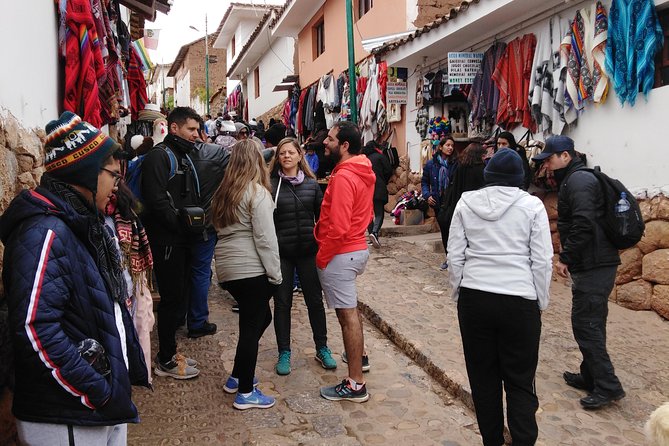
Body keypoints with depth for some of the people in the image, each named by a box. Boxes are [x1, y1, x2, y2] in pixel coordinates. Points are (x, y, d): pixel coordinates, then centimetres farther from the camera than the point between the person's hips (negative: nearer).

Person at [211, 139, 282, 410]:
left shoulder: (224, 192, 12)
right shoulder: (257, 192, -11)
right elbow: (265, 238, -15)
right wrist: (275, 274, -10)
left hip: (227, 268, 8)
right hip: (251, 269, -8)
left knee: (261, 317, 21)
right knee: (251, 326, 2)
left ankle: (237, 377, 28)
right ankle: (245, 393, 11)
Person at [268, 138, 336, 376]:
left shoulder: (312, 184, 5)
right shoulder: (271, 184, -2)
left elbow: (321, 216, 9)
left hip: (308, 250, 2)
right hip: (281, 252, -2)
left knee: (315, 300, 10)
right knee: (282, 303, 8)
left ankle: (322, 349, 26)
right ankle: (284, 353, 22)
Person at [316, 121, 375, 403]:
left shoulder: (343, 177, -21)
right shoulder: (363, 171, 9)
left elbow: (338, 227, -25)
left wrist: (321, 257, -15)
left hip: (340, 253, -10)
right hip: (358, 247, 10)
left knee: (347, 314, -3)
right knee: (349, 309, 26)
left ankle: (355, 385, 5)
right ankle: (359, 355, 44)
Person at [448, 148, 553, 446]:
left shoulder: (466, 202, 2)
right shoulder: (532, 205, -2)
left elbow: (455, 255, 2)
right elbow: (542, 261, -3)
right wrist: (541, 303, 8)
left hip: (474, 297, 2)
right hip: (520, 301, -1)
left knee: (483, 376, 14)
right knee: (520, 381, 9)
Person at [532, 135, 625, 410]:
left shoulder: (578, 181, -14)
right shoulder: (575, 179, 19)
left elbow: (583, 225, -24)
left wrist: (566, 258, -16)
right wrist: (569, 258, 17)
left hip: (593, 266, -11)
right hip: (597, 263, 11)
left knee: (585, 325, -6)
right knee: (591, 323, 16)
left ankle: (608, 386, 1)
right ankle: (591, 376, 27)